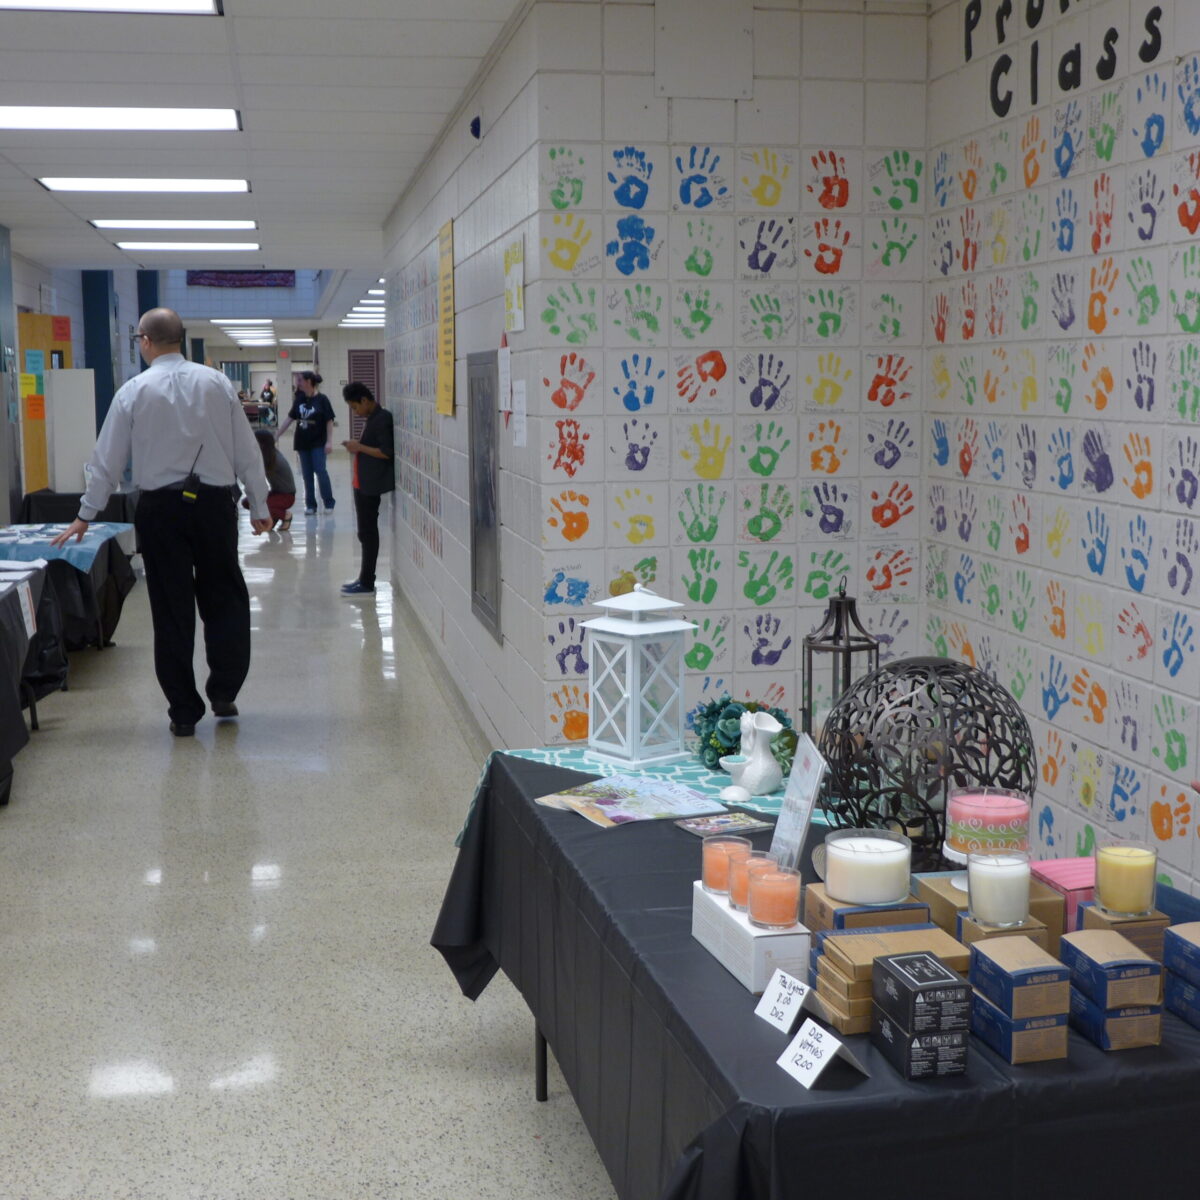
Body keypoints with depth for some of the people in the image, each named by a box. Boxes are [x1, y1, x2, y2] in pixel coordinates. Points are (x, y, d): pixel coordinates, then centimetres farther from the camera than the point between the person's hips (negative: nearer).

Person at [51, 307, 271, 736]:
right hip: (214, 502, 0)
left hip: (160, 508, 0)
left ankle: (184, 712, 11)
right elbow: (246, 450, 2)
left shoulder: (134, 391, -2)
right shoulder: (216, 383, 0)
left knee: (172, 608, 6)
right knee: (224, 599, 14)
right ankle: (223, 693, 14)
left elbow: (108, 459, 3)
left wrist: (85, 516, 13)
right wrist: (259, 507, 10)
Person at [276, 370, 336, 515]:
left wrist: (329, 442, -14)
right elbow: (290, 419, 11)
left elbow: (330, 421, -8)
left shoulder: (322, 399, -8)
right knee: (307, 475, 7)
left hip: (318, 443, -5)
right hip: (302, 442, 5)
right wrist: (276, 436, 9)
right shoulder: (300, 399, 6)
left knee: (320, 471, -8)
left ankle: (329, 503, 3)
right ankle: (310, 505, 13)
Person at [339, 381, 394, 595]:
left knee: (367, 532, -5)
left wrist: (359, 447, -16)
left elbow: (387, 452, -22)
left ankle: (367, 583, 0)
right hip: (364, 483, 10)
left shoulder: (382, 419, -16)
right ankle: (365, 578, 20)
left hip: (371, 484, -10)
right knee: (366, 532, 13)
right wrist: (357, 446, 5)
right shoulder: (373, 418, 14)